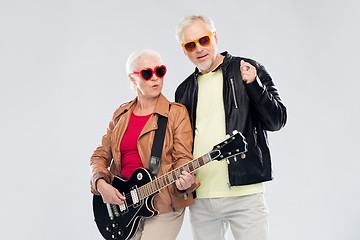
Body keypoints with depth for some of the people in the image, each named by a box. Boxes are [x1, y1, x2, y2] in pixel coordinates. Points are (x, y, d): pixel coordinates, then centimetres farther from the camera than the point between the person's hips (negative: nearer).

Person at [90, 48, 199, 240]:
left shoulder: (176, 113, -1)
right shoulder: (121, 115, 11)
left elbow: (182, 156, -8)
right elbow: (100, 155, 14)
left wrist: (183, 180, -29)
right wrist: (101, 184, -4)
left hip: (162, 207, -4)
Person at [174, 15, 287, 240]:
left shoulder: (250, 70, 3)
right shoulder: (184, 90, 14)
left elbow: (277, 121, -2)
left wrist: (254, 84, -15)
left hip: (244, 194, -3)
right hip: (199, 199, 4)